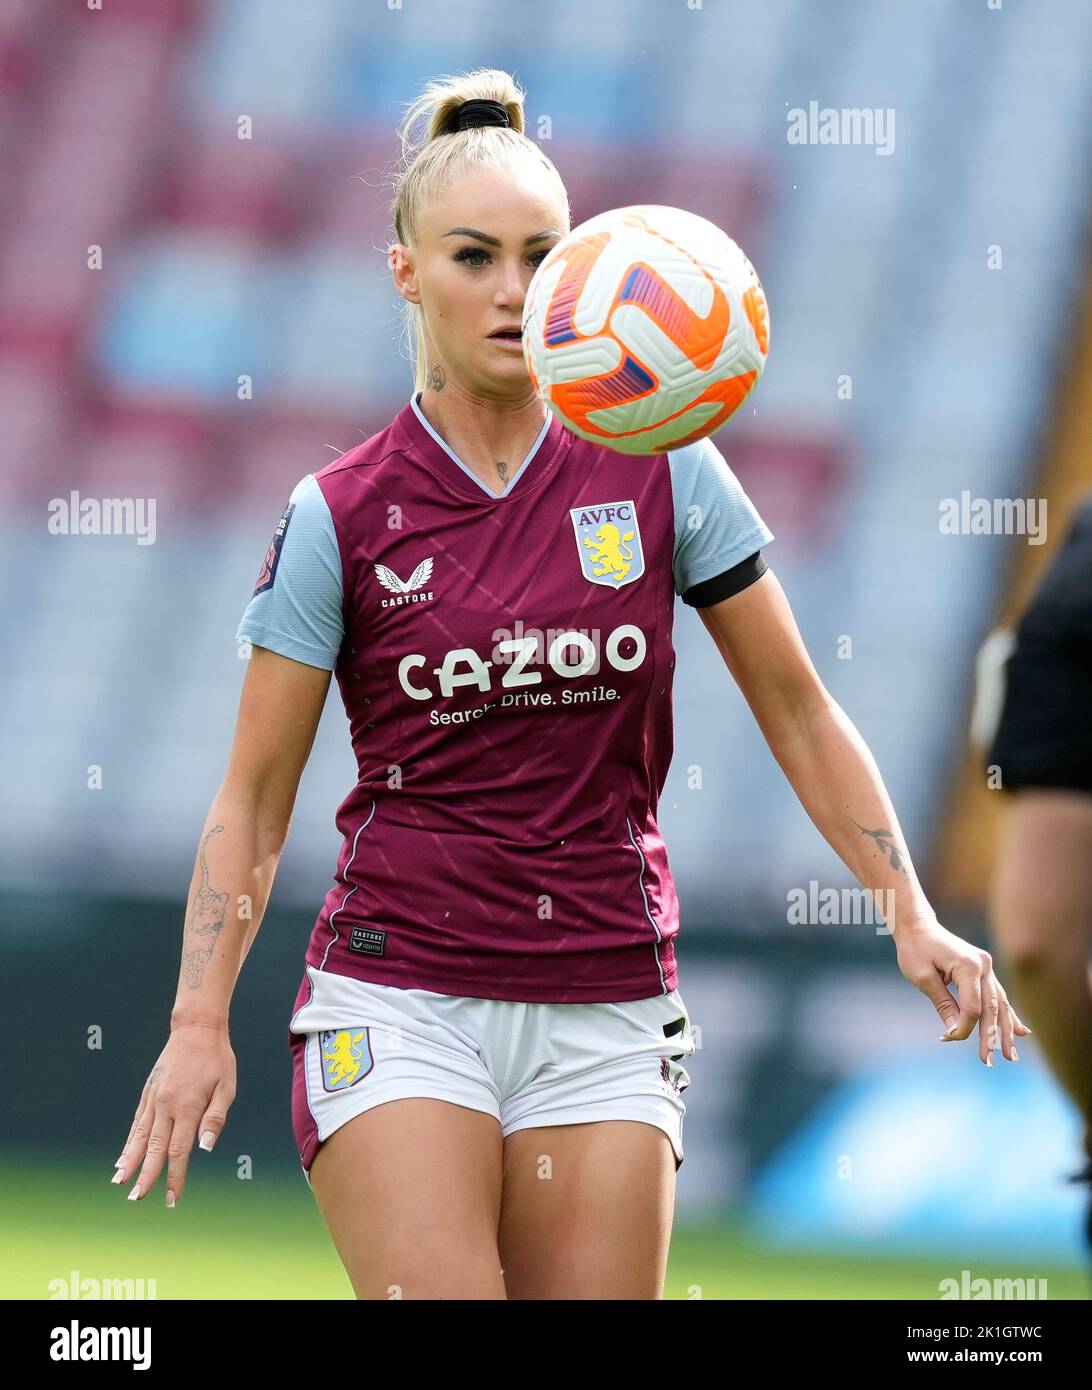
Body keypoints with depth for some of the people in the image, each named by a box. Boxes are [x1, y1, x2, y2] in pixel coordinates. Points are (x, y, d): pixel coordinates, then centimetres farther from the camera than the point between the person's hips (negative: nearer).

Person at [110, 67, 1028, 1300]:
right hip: (399, 1001, -2)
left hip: (608, 1010, 2)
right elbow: (253, 799, 3)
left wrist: (910, 916, -1)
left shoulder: (658, 470, 2)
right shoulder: (341, 516, -1)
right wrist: (199, 1022, -6)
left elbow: (796, 711, 8)